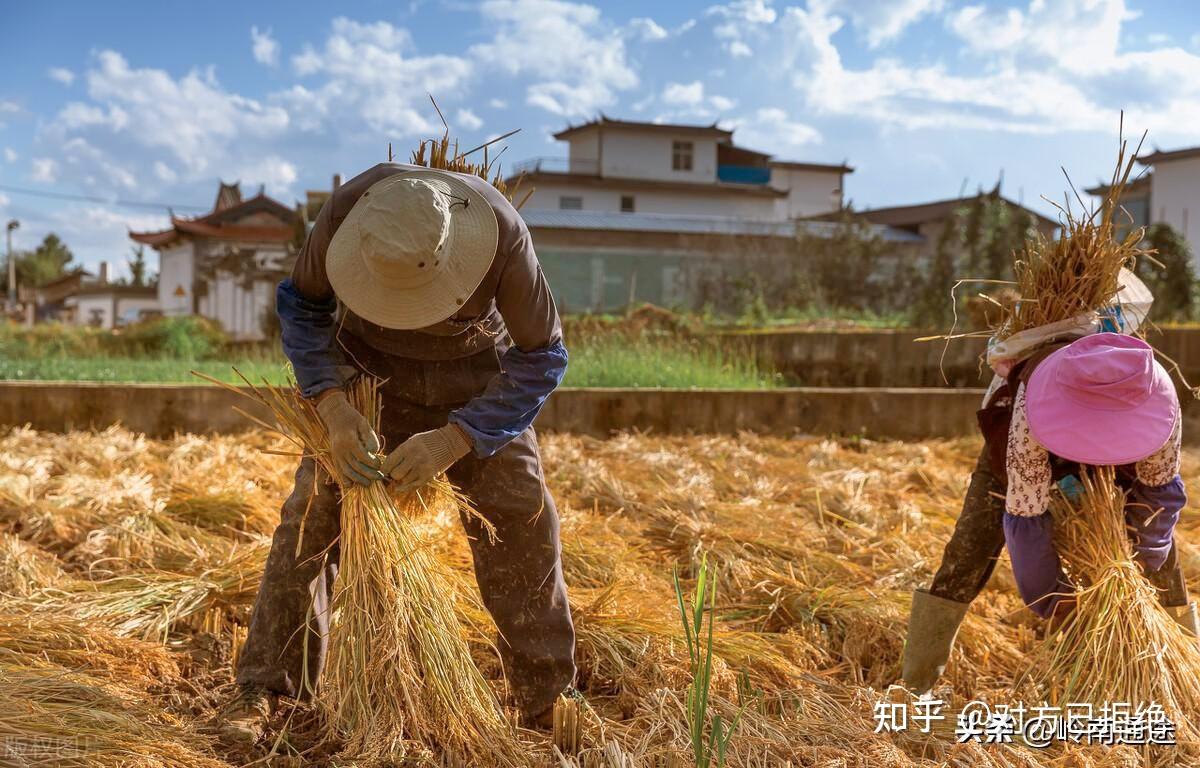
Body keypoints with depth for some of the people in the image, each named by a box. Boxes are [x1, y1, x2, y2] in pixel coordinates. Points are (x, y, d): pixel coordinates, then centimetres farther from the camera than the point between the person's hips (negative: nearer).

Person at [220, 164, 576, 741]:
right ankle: (264, 688, 4)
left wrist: (453, 442, -32)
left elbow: (541, 358, -23)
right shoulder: (348, 209, -32)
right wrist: (332, 407, -27)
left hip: (476, 375, 0)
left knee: (521, 519, -8)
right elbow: (301, 304, -12)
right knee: (312, 512, -10)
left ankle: (548, 698, 7)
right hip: (371, 366, 1)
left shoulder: (501, 232, -35)